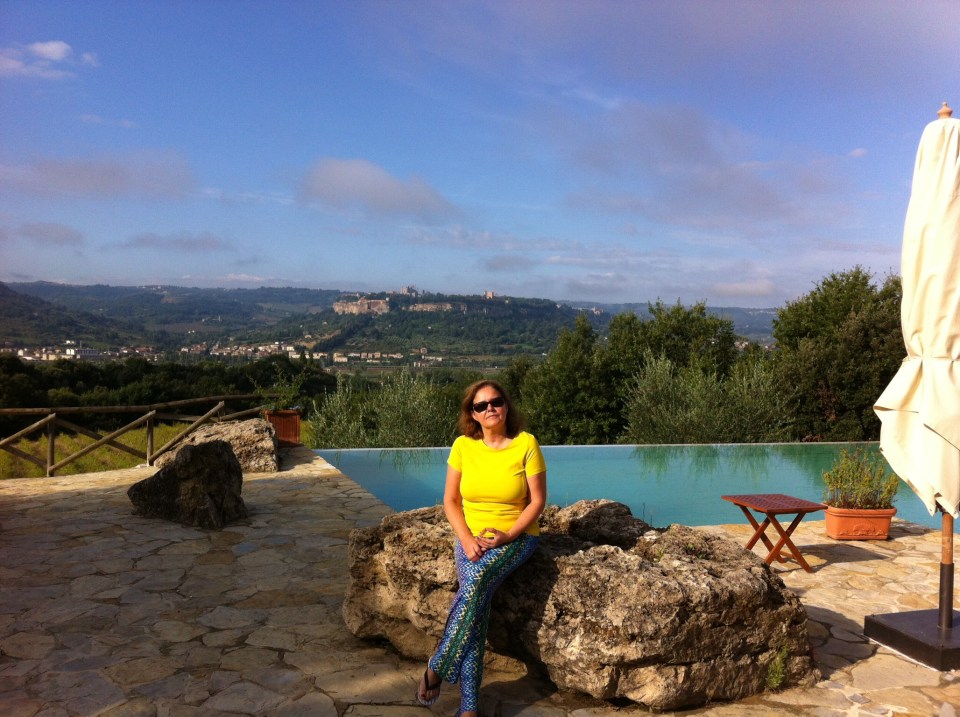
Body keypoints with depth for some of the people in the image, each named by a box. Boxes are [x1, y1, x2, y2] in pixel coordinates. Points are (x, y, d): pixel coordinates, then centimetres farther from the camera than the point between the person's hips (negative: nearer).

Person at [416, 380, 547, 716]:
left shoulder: (526, 443, -9)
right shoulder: (463, 446, -2)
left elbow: (537, 501, -6)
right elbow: (450, 501, 3)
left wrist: (506, 536, -17)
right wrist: (467, 539, -13)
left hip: (517, 536, -2)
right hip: (472, 537, 2)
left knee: (476, 580, -32)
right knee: (477, 605, -25)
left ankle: (436, 668, -18)